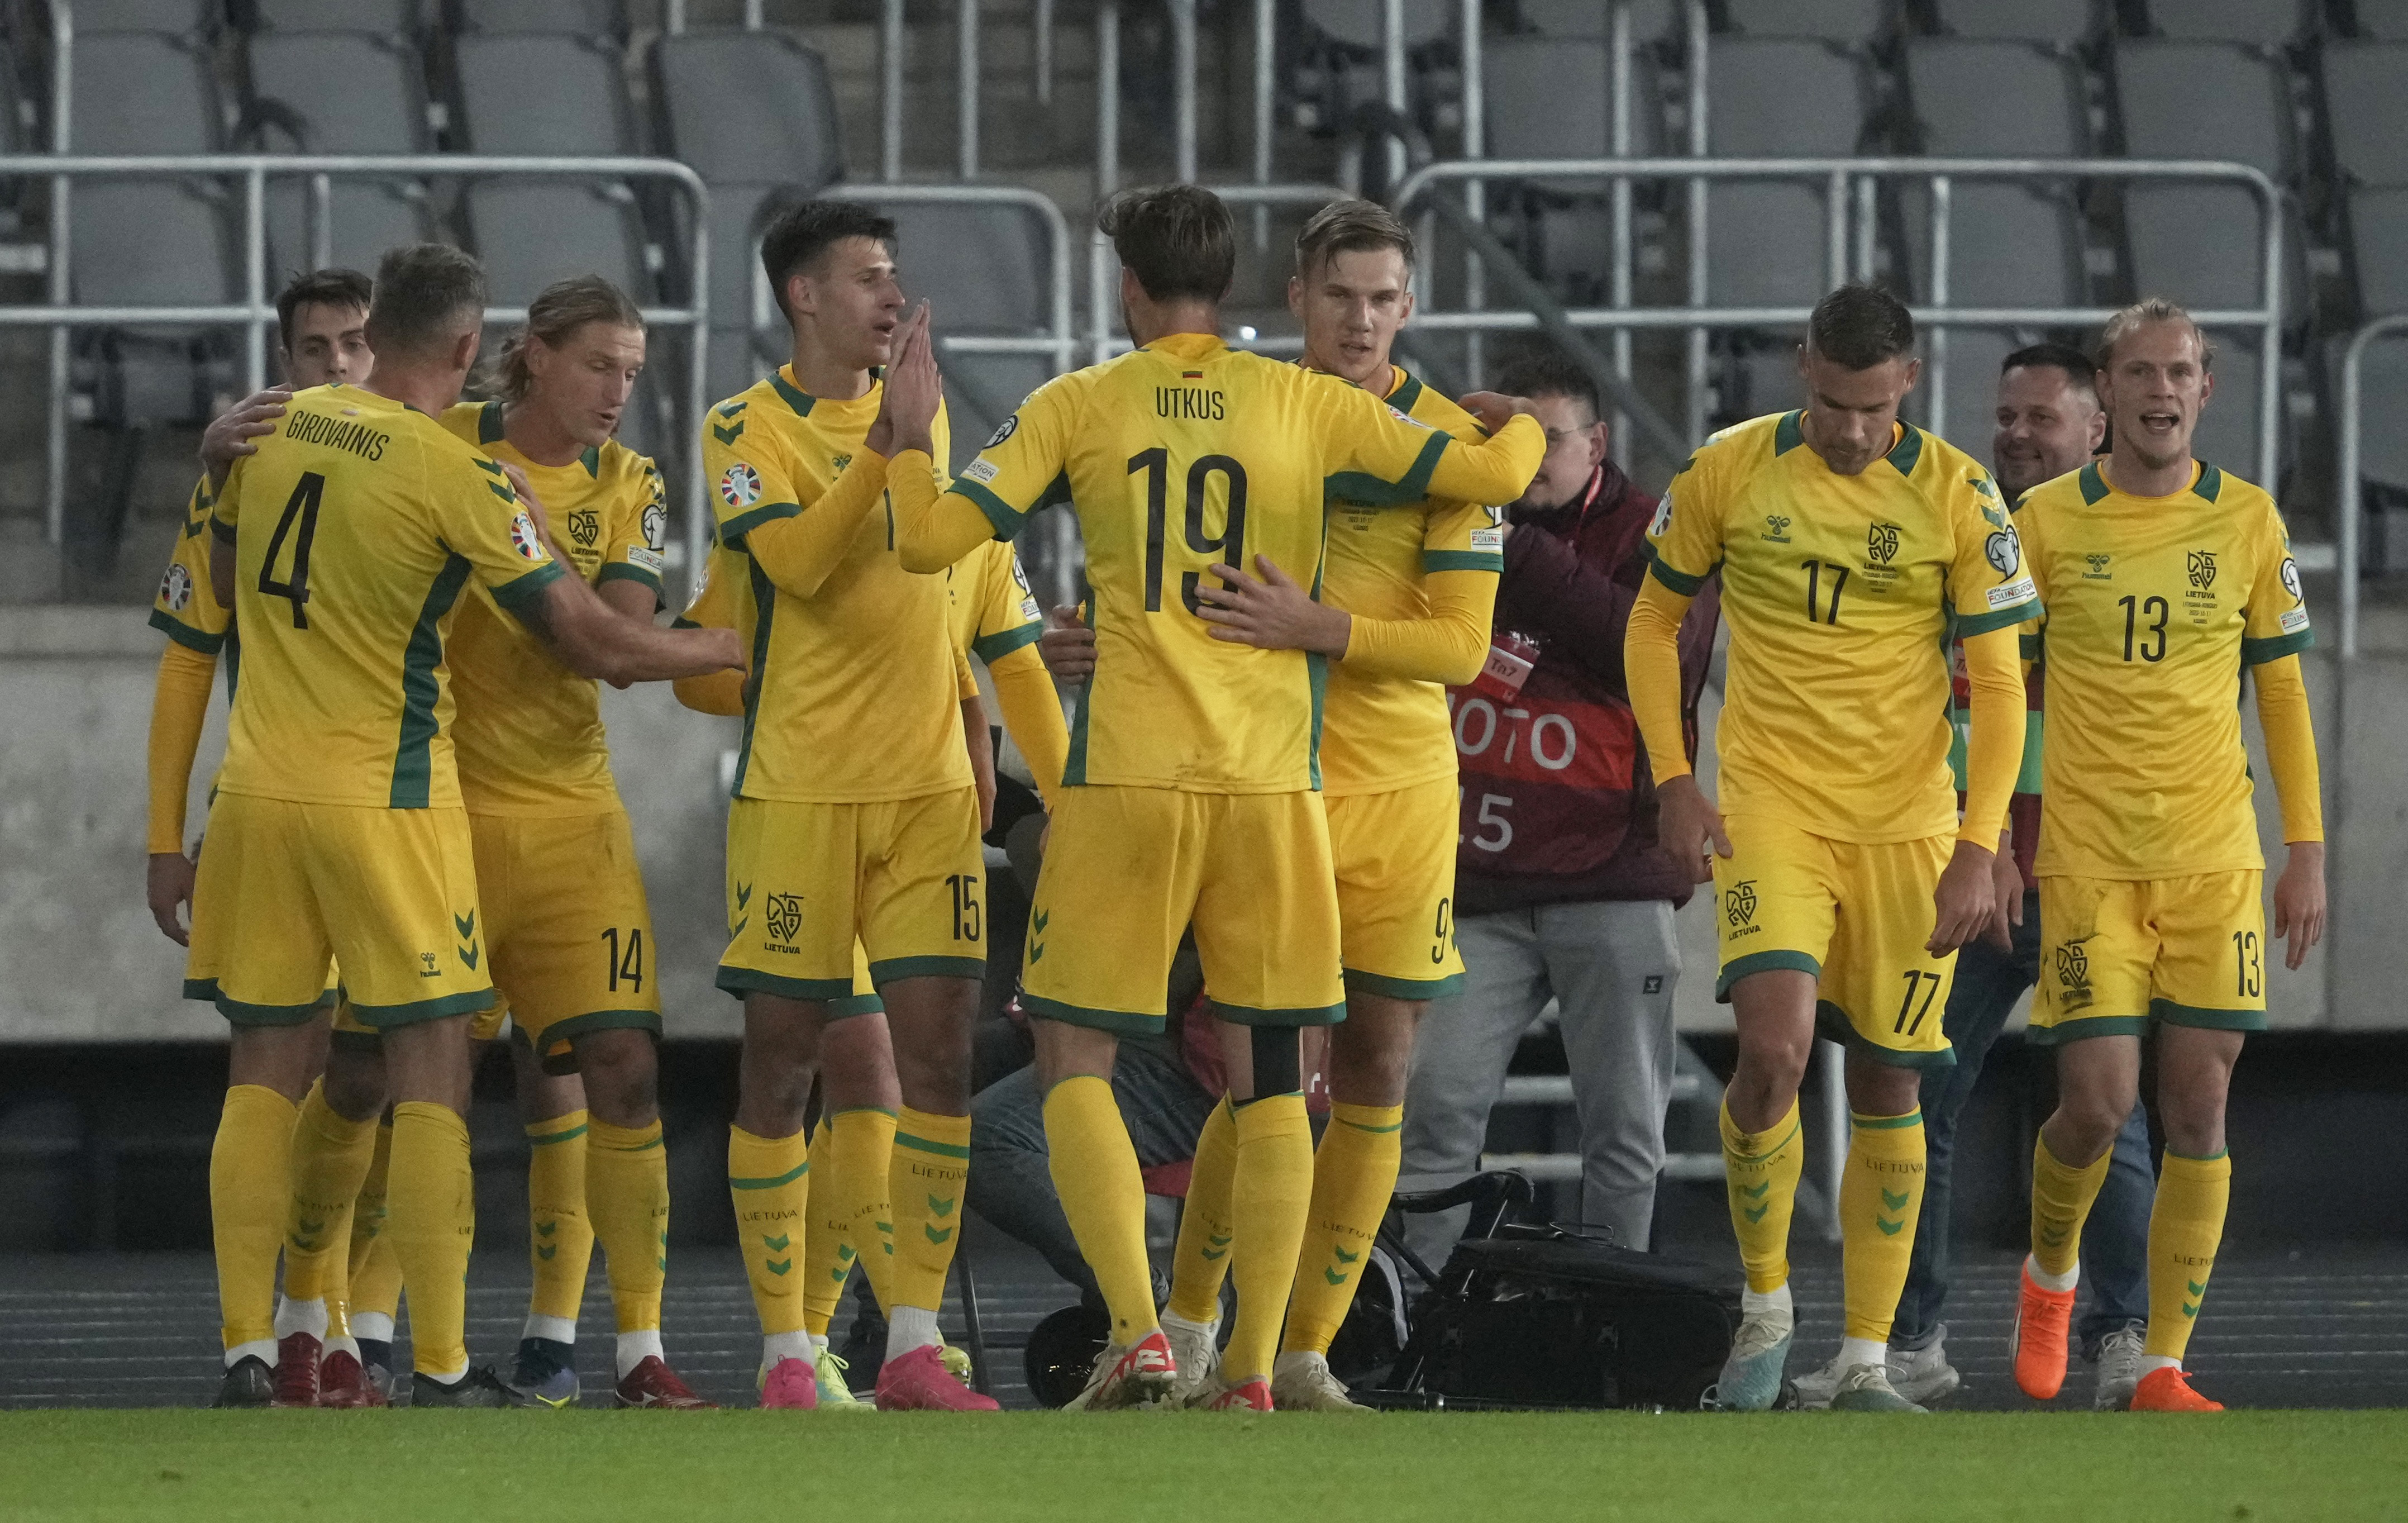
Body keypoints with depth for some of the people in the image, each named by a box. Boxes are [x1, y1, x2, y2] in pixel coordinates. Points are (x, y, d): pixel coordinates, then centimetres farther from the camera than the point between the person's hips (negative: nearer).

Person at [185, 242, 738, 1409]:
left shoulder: (274, 427, 4)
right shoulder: (457, 472, -12)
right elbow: (594, 645, -9)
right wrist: (729, 647, 6)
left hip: (261, 787, 5)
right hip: (388, 801, -5)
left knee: (264, 1074, 9)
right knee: (431, 1079, 0)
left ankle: (245, 1351, 5)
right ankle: (441, 1365, -3)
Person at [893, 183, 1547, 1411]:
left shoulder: (1078, 407, 1)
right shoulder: (1304, 406, 3)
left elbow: (929, 540, -3)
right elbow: (1488, 477, 2)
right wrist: (1526, 431, 26)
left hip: (1126, 774, -1)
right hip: (1272, 779, 1)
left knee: (1074, 1063, 7)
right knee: (1270, 1079, 9)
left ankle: (1137, 1331, -12)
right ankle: (1251, 1373, 3)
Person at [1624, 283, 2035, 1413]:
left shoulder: (1956, 496, -5)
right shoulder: (1730, 472, -3)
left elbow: (1997, 683, -2)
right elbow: (1655, 619, 9)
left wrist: (1979, 846, -11)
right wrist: (1672, 779, -1)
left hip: (1907, 819, 1)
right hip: (1769, 803, -1)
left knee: (1887, 1086, 3)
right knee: (1773, 1051, -19)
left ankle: (1866, 1363, 11)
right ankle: (1765, 1306, 3)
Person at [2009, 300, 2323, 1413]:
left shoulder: (2247, 521, 5)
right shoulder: (2047, 521, 0)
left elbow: (2282, 690, 10)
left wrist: (2307, 852, 5)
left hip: (2216, 860, 2)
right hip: (2086, 856, -2)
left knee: (2198, 1110, -3)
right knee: (2096, 1104, -8)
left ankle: (2163, 1365, 2)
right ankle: (2050, 1273, 23)